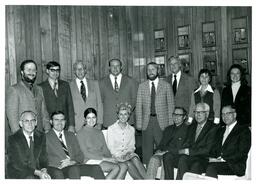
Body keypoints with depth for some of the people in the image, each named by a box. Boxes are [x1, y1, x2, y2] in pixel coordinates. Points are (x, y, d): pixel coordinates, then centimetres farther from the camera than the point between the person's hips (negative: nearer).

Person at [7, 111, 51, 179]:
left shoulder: (41, 137, 6)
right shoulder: (13, 139, -7)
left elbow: (43, 158, 8)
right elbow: (17, 164, -11)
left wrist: (44, 170, -13)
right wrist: (37, 172, -19)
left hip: (38, 174, 3)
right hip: (18, 175, -3)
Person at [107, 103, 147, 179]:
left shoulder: (131, 129, 14)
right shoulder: (111, 129, 3)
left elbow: (132, 146, 14)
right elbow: (111, 147, -1)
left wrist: (128, 152, -8)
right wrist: (119, 155, -17)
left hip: (128, 154, 3)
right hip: (116, 155, -2)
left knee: (135, 159, -32)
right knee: (128, 163, -33)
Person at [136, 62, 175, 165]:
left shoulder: (166, 85, 6)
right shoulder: (142, 86, 9)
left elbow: (170, 105, 4)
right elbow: (139, 106, 7)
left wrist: (170, 123, -3)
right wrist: (139, 123, -1)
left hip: (162, 121, -1)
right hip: (147, 121, 2)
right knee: (147, 149, 5)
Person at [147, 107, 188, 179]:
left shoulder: (187, 129, 3)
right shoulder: (168, 129, 25)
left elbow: (180, 149, -6)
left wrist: (166, 151, -14)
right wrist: (159, 150, -1)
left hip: (177, 156, -4)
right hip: (164, 154, 5)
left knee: (167, 156, -36)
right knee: (153, 159, -27)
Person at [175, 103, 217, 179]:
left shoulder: (213, 128, -1)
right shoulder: (191, 126, 20)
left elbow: (207, 149, -9)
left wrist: (189, 151, -12)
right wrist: (184, 151, -8)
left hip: (203, 159, -4)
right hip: (189, 157, 4)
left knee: (195, 165, -35)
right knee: (182, 159, -29)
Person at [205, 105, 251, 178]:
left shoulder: (244, 130, 2)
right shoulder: (220, 130, 23)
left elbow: (242, 153, -8)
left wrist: (223, 159, -16)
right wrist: (212, 158, -5)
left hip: (235, 166, -5)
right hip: (218, 162, 5)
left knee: (211, 167, -32)